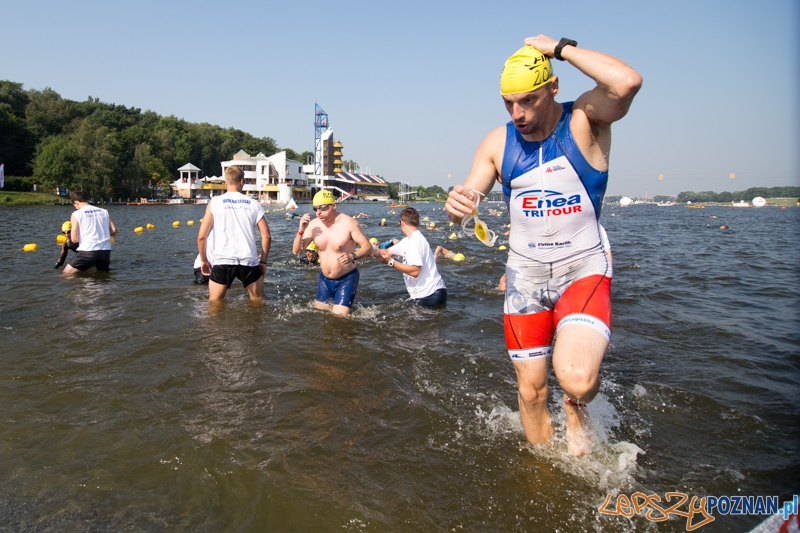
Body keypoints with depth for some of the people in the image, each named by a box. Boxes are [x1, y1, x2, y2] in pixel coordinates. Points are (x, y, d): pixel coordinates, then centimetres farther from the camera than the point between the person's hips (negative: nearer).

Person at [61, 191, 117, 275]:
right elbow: (114, 231, 7)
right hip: (106, 250, 4)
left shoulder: (76, 214, -1)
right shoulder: (104, 211, 10)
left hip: (88, 251, -4)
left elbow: (74, 239, -5)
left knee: (65, 275, 5)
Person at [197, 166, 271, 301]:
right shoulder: (254, 204, 9)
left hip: (223, 260, -1)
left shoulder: (215, 202, 6)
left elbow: (202, 236, 2)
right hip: (249, 260, 1)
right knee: (258, 302, 16)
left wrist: (203, 260, 15)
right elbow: (266, 236, 4)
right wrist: (263, 261, 14)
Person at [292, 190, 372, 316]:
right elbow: (296, 251, -4)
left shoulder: (349, 223, -18)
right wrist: (301, 231, -21)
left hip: (346, 279, -5)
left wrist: (353, 256, -34)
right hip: (324, 279, 5)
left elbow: (368, 246, -15)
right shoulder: (313, 224, -4)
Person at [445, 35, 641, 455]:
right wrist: (456, 205, -24)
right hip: (525, 275, 4)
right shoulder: (497, 144, 1)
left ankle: (576, 408, 13)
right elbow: (467, 197, 1)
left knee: (576, 380, -25)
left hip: (584, 268, -3)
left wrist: (561, 48, -20)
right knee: (530, 391, 8)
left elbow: (628, 81, -30)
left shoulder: (585, 120, -10)